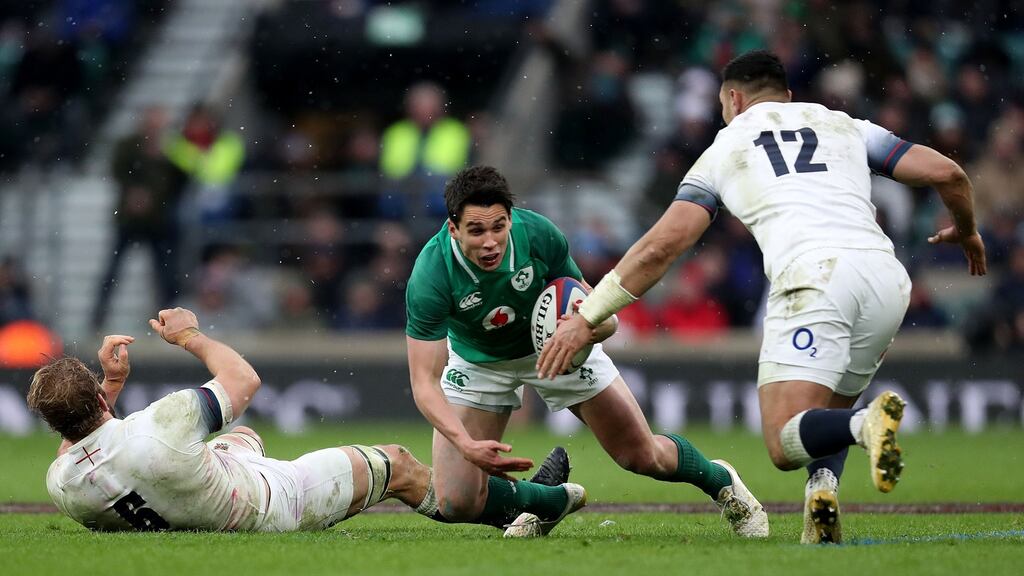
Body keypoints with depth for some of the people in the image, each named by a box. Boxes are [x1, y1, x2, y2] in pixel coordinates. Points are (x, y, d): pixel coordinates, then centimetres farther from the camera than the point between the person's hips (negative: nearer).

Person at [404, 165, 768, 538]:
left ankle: (723, 483, 34)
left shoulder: (539, 234, -30)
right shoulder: (430, 278, -35)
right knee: (456, 504, -13)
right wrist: (466, 444, -50)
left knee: (644, 456, 1)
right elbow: (424, 381, -34)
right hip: (478, 363, 0)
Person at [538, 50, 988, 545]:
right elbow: (946, 174, 18)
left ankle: (869, 425, -37)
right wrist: (965, 230, 40)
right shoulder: (844, 126, 27)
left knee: (786, 443, -7)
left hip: (812, 276, -4)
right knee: (830, 414, 24)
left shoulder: (724, 148, 22)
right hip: (886, 276, 4)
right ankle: (824, 486, -8)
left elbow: (661, 247, 12)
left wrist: (586, 318, 16)